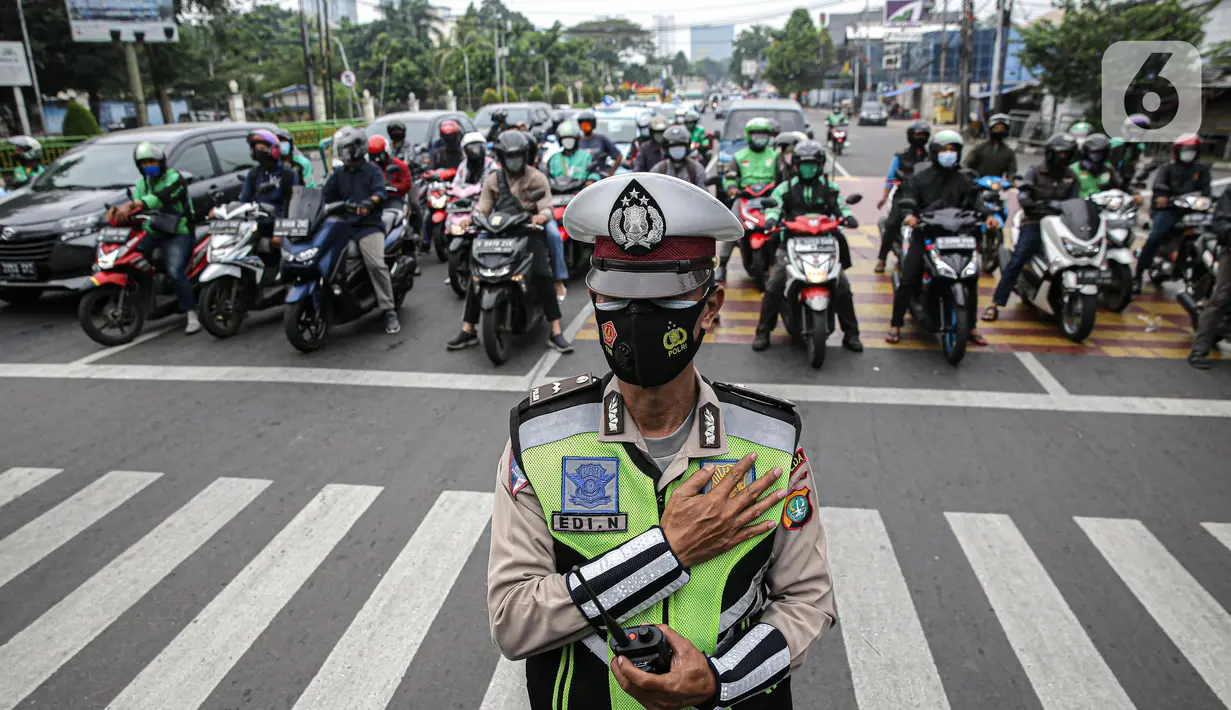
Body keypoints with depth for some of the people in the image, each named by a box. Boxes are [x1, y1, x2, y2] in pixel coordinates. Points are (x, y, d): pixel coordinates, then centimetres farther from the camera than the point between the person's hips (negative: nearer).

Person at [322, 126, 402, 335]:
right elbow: (326, 197, 15)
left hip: (368, 225, -5)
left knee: (376, 264, -23)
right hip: (342, 224, 5)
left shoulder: (373, 171, 9)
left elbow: (380, 192, -9)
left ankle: (389, 311, -18)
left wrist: (369, 202, -30)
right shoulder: (337, 175, 24)